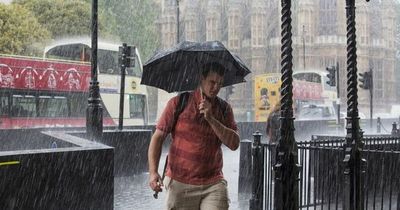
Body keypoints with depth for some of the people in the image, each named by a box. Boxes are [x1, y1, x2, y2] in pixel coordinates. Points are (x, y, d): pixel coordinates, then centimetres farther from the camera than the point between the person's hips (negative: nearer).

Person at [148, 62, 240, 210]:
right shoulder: (178, 103, 0)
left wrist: (211, 119, -13)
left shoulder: (224, 108, 8)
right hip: (179, 184, -1)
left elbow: (234, 144, -3)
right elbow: (158, 137, 0)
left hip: (213, 183, 1)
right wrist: (153, 172, -11)